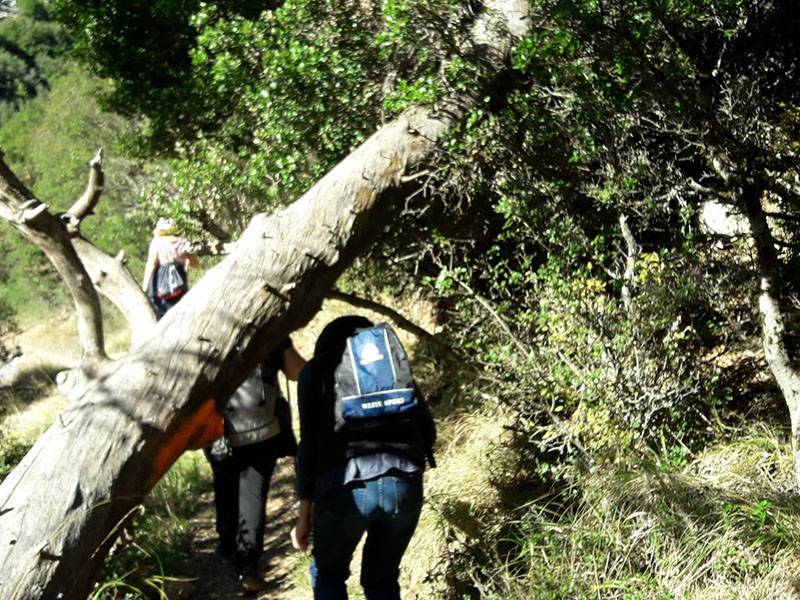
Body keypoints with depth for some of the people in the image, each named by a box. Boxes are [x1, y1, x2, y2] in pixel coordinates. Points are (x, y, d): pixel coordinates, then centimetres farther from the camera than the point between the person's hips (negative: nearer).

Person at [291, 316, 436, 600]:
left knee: (327, 573, 22)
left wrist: (305, 513, 10)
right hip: (405, 482, 2)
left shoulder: (317, 369, 17)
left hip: (347, 482, -2)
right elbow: (428, 432, 16)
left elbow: (309, 442, 8)